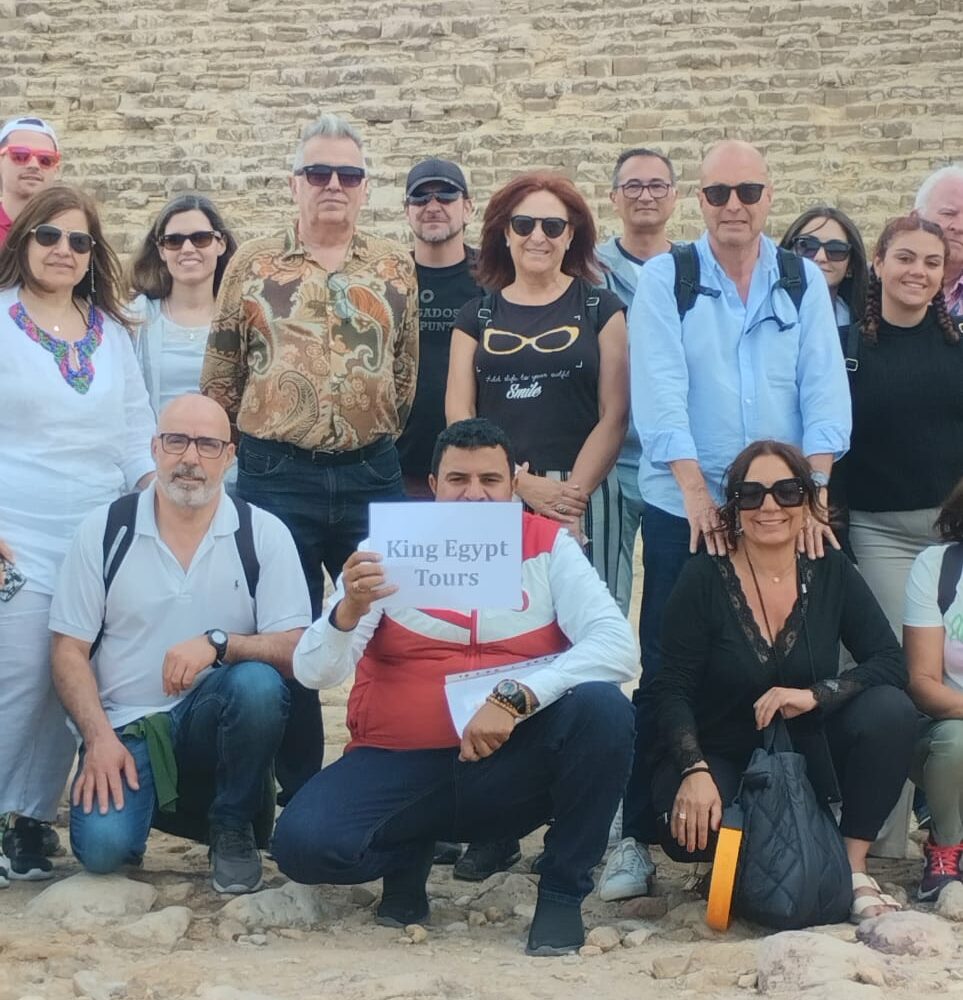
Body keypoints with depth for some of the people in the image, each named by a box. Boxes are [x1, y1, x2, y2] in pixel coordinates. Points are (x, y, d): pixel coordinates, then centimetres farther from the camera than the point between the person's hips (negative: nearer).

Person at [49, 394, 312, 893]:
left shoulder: (264, 534, -4)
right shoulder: (102, 529, -2)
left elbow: (294, 650, -9)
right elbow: (70, 649, 0)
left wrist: (219, 642, -27)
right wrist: (100, 739, -14)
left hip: (214, 718, 1)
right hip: (125, 725, 0)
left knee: (258, 684, -33)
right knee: (102, 844, -26)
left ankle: (233, 825, -6)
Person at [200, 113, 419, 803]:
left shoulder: (395, 267, 6)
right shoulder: (253, 265, 3)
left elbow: (407, 373, 10)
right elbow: (220, 377, 7)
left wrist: (381, 442, 6)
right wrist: (228, 454, 6)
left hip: (372, 474, 1)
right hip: (277, 475, -1)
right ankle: (302, 796, 20)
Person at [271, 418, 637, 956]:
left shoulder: (549, 547, -1)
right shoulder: (389, 548, -1)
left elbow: (617, 645, -15)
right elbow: (314, 672, -9)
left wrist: (514, 699, -26)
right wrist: (350, 610, -31)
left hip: (515, 762, 0)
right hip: (400, 764, 0)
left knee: (602, 708, -28)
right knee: (303, 842, -25)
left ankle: (564, 890, -6)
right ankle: (411, 852, 12)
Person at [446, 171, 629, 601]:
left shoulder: (599, 308, 7)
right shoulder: (477, 316, 12)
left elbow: (614, 414, 1)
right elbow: (458, 413, 4)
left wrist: (573, 493, -10)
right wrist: (522, 483, -9)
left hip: (582, 494, -1)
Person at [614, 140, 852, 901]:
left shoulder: (804, 281, 8)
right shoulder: (664, 278, 1)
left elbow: (824, 387, -1)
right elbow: (659, 389, -9)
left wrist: (813, 487, -13)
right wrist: (695, 488, -18)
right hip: (684, 508, -2)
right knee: (668, 674, 1)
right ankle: (640, 830, 10)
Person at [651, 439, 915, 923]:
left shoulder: (831, 573, -3)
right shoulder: (705, 577, -10)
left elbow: (890, 662, -9)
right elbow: (672, 689, -13)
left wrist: (816, 695, -25)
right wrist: (695, 771, -29)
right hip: (721, 759, -3)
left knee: (891, 711, -24)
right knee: (689, 829, -35)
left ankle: (854, 870, -12)